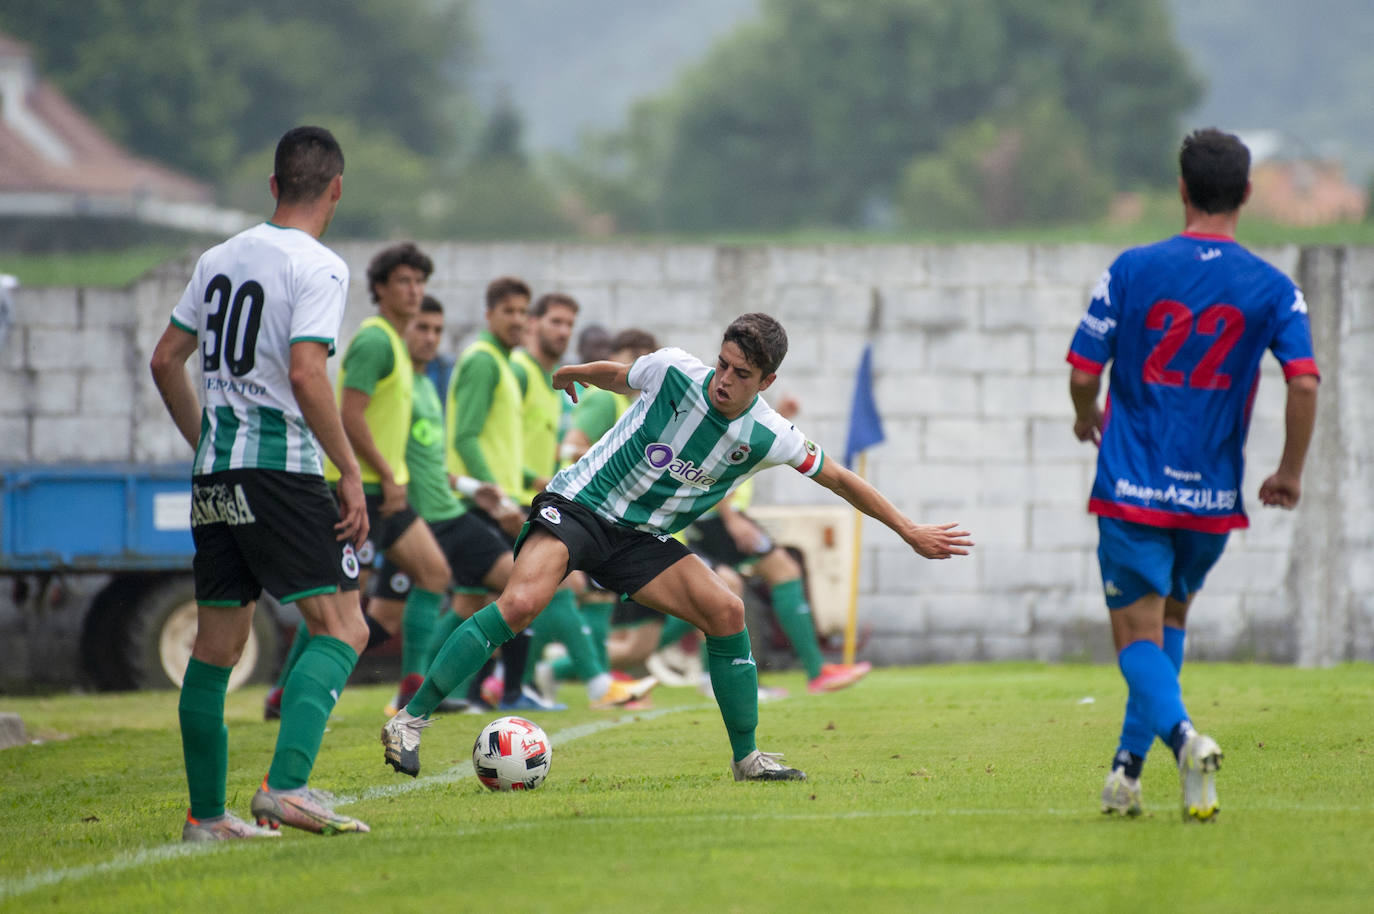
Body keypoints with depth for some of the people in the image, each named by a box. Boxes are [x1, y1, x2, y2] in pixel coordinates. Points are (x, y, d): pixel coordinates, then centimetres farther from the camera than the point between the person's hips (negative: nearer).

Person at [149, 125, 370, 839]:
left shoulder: (219, 259, 14)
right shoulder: (317, 267, -8)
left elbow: (166, 361, 18)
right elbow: (305, 376, -19)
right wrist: (350, 472, -13)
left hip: (215, 473, 7)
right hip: (281, 468, -7)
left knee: (216, 647, 11)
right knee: (342, 628, -7)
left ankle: (206, 814, 12)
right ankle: (285, 785, -23)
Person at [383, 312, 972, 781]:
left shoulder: (768, 437, -7)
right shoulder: (675, 372, -13)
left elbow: (840, 481, 6)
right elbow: (618, 375, 11)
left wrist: (911, 532, 8)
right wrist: (574, 373, 31)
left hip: (640, 540, 4)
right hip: (576, 506, -4)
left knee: (725, 613, -14)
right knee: (521, 603, -29)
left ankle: (746, 757, 4)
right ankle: (410, 720, -24)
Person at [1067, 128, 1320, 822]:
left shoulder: (1132, 270, -4)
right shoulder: (1272, 289, -2)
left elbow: (1083, 370, -3)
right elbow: (1304, 381, -13)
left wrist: (1087, 419, 21)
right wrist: (1290, 473, 1)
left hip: (1132, 489, -2)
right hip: (1213, 498, 2)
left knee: (1139, 636, -2)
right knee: (1169, 622, 22)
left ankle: (1182, 736, -29)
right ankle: (1128, 765, 19)